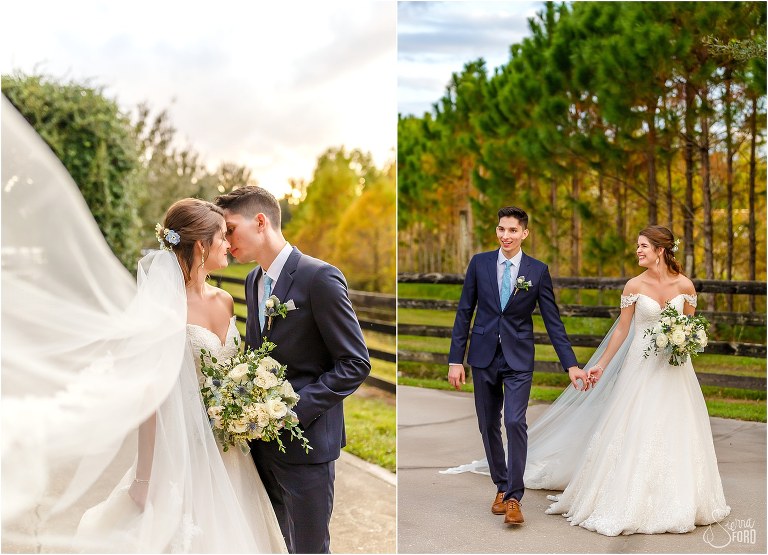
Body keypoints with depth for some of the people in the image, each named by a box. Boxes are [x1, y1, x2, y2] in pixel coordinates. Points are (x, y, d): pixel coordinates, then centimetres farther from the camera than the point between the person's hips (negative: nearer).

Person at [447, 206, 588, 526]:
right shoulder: (479, 263, 1)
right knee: (489, 426, 9)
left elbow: (552, 321, -1)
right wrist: (455, 359, -1)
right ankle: (501, 487, 27)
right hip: (483, 357, 2)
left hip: (518, 359, -2)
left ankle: (513, 497, -4)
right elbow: (464, 312, 3)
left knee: (515, 422, -13)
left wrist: (571, 365, -7)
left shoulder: (538, 271, -2)